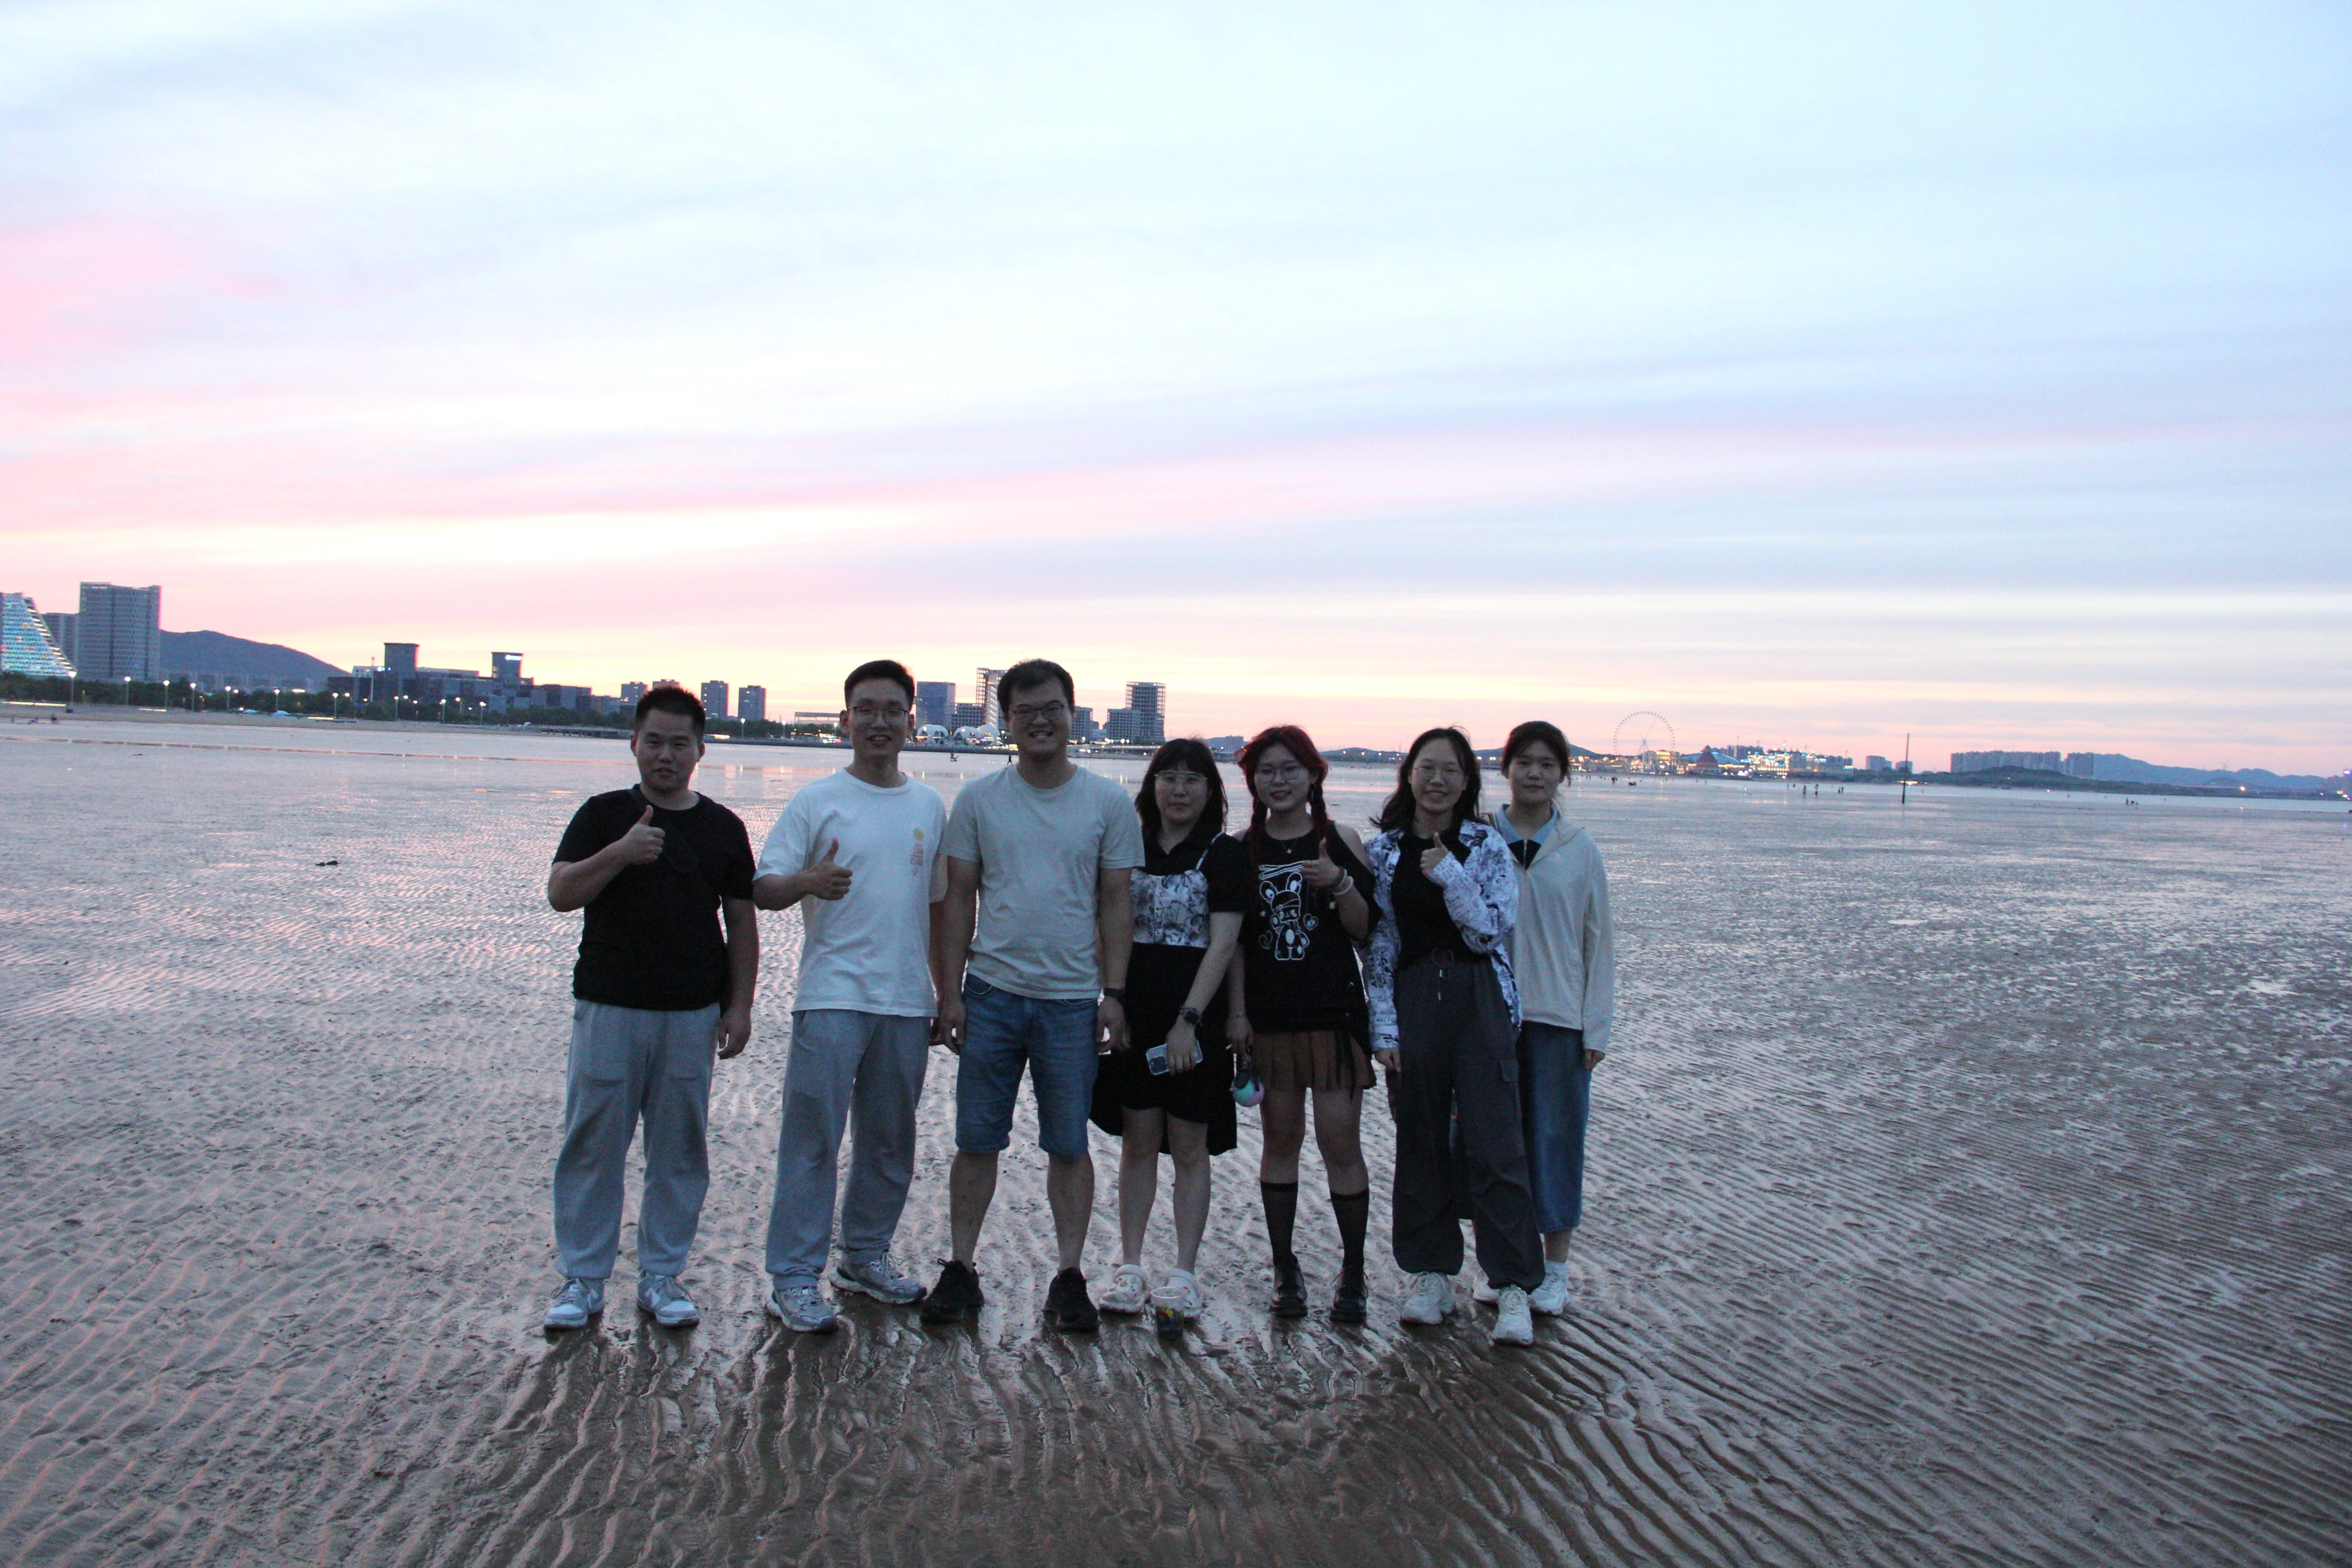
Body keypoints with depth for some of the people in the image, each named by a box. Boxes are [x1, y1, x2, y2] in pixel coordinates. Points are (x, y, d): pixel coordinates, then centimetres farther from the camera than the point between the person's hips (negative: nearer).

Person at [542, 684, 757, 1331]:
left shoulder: (723, 827, 7)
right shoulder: (605, 815, 3)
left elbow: (742, 921, 10)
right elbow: (561, 894, -6)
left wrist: (739, 1005, 3)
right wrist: (621, 853, -21)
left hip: (692, 1013, 2)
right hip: (609, 1009, -1)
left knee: (679, 1150, 7)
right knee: (593, 1145, 4)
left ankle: (662, 1275, 19)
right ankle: (582, 1278, 17)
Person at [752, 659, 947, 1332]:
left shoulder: (930, 805, 11)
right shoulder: (817, 801, -2)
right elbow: (762, 888, -7)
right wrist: (808, 882, -28)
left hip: (908, 1001, 5)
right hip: (832, 997, -4)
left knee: (891, 1141, 13)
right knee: (813, 1140, -4)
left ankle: (866, 1256, 29)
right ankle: (794, 1278, 5)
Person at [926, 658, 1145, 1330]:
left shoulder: (1108, 803, 2)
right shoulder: (979, 799, 3)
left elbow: (1117, 904, 3)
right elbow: (959, 899, 5)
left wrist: (1114, 993, -3)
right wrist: (950, 992, 0)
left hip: (1073, 1000, -1)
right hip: (991, 993, 1)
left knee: (1069, 1145, 6)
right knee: (977, 1141, 7)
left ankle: (1070, 1276, 17)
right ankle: (960, 1269, 20)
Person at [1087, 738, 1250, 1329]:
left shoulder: (1223, 854, -3)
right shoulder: (1132, 848, 8)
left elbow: (1222, 944, -10)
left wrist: (1189, 1019, -17)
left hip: (1195, 1019, -3)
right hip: (1135, 1017, 3)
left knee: (1189, 1147, 3)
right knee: (1138, 1143, 8)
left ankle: (1183, 1275, 11)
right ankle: (1129, 1268, 16)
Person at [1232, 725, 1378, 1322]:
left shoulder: (1340, 840, 1)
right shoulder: (1243, 849, 5)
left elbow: (1365, 932, 0)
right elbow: (1234, 939, 7)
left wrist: (1340, 883, -17)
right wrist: (1237, 1012, 0)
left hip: (1334, 1014, -2)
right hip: (1268, 1018, 2)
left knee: (1341, 1143, -2)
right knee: (1280, 1140, 8)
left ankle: (1353, 1273, 10)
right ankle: (1285, 1269, 18)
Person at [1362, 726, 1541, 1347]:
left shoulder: (1487, 847, 1)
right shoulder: (1384, 851, 5)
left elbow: (1492, 932, -4)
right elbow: (1377, 946, 5)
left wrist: (1451, 876, -15)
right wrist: (1385, 1027, 0)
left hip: (1480, 1000, -2)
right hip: (1413, 1001, 2)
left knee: (1494, 1143, -6)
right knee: (1422, 1143, 8)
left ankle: (1513, 1286, 1)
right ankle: (1432, 1273, 20)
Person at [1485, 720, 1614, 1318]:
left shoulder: (1579, 848, 0)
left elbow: (1599, 940, 3)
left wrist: (1597, 1027, -1)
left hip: (1559, 1018, -1)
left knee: (1556, 1139, 5)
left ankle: (1555, 1270, 18)